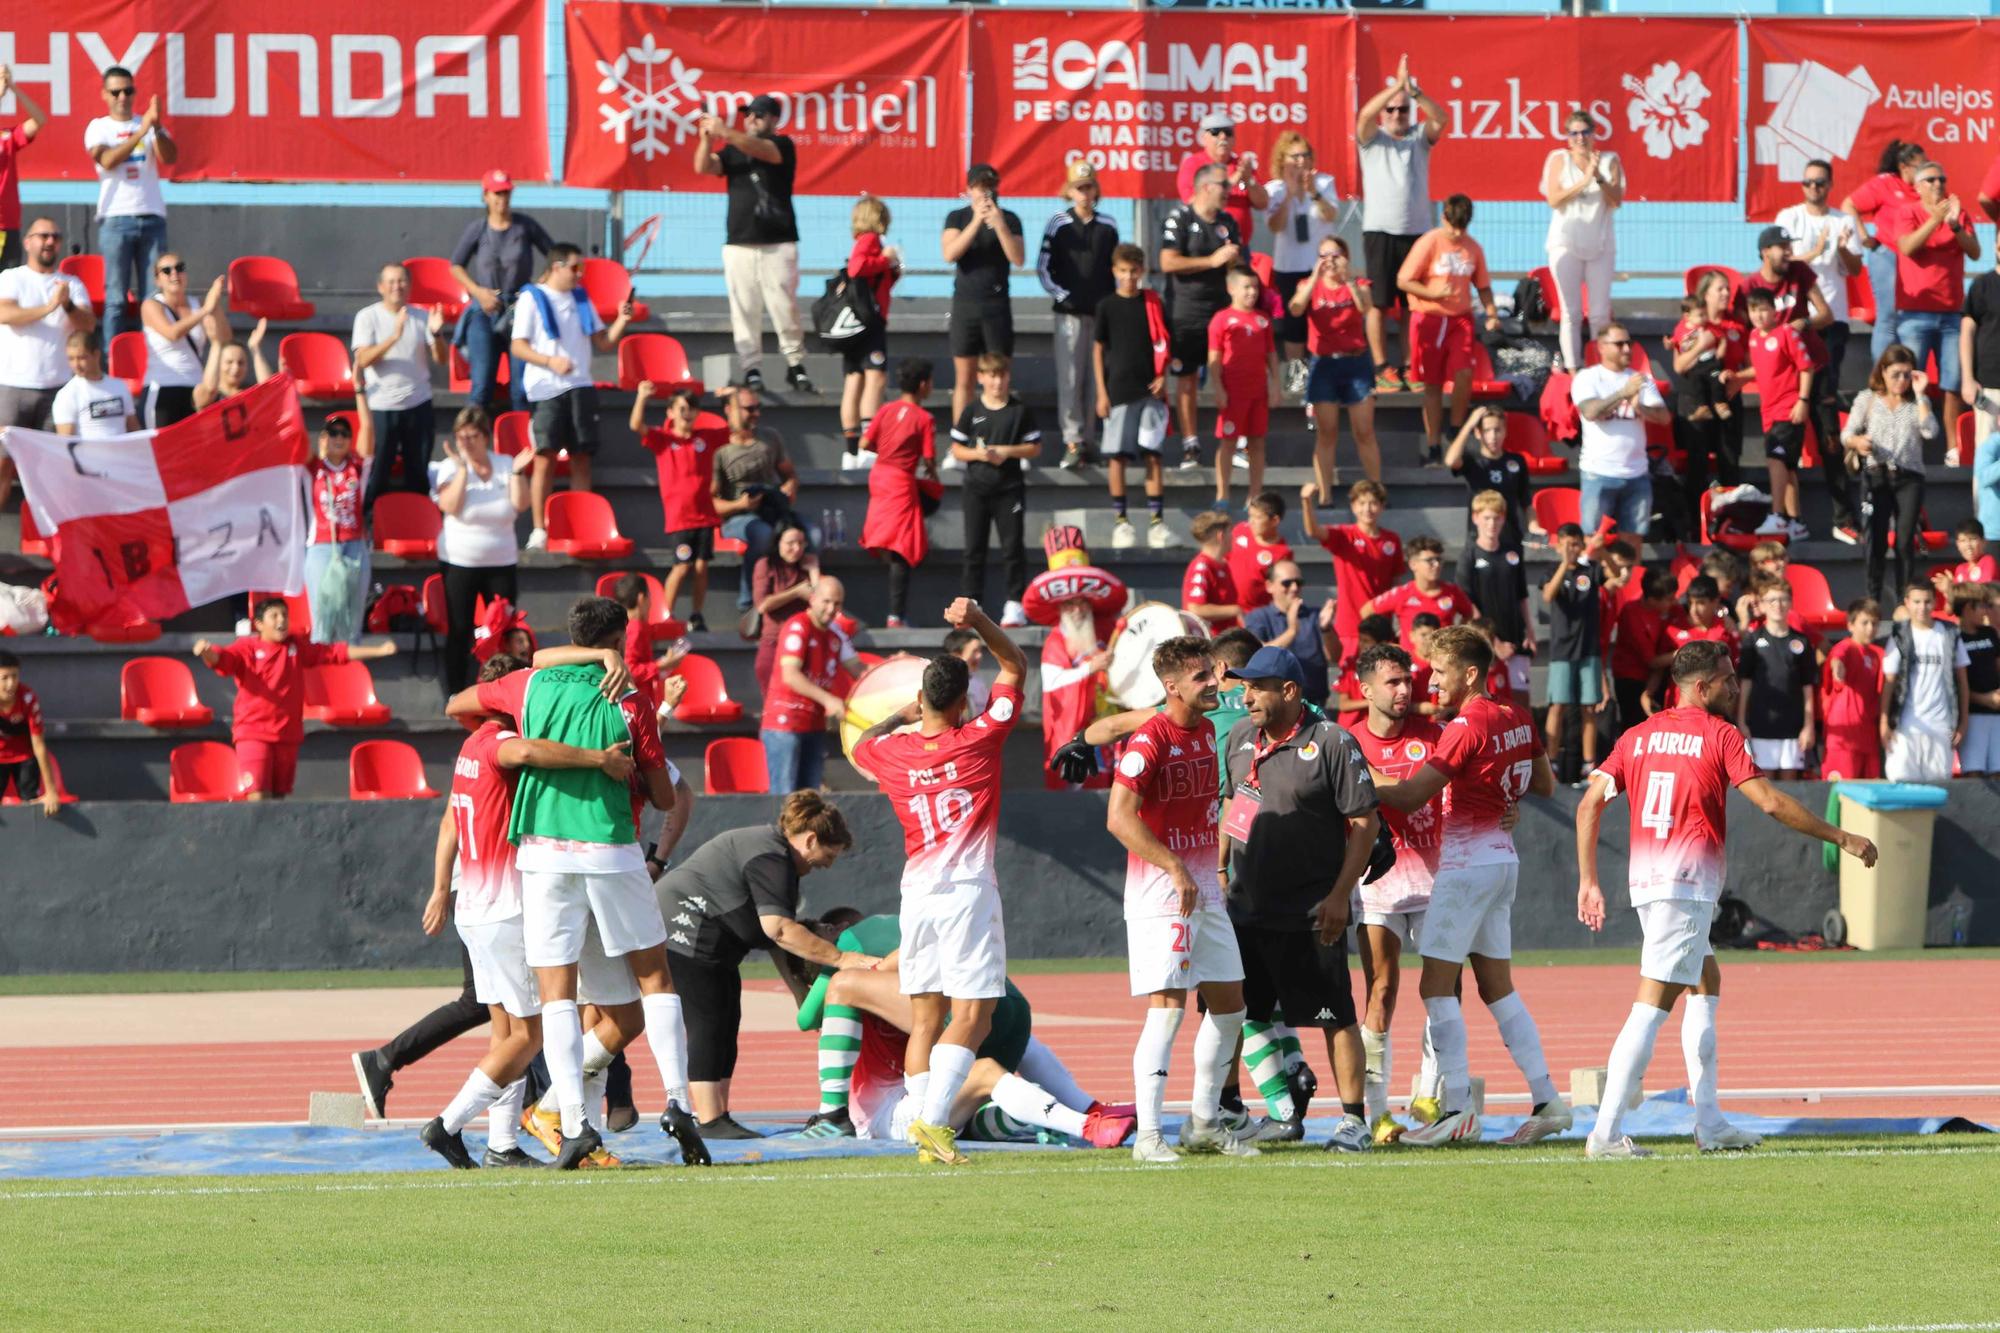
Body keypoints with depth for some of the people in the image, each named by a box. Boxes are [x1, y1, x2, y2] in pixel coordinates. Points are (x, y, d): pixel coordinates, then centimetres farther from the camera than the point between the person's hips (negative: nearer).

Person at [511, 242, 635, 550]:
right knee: (545, 458, -9)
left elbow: (603, 342, 16)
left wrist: (621, 322, -2)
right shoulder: (532, 299, 0)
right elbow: (519, 347, -6)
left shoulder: (581, 299, 16)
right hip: (547, 387, -5)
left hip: (580, 386, 5)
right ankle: (539, 530, -6)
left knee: (581, 459, 2)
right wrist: (551, 361, -20)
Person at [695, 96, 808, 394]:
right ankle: (751, 370, -2)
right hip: (739, 243, 3)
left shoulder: (783, 146, 4)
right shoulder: (732, 150, 16)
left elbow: (759, 150, -17)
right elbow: (704, 168, 3)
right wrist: (707, 138, -15)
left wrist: (725, 132, -29)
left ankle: (795, 366, 3)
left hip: (778, 244, -3)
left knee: (784, 307, -6)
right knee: (744, 310, -3)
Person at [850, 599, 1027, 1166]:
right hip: (968, 894, -4)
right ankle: (933, 1117, -21)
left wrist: (900, 714, 36)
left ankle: (923, 1127, 1)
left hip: (917, 895, 4)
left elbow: (861, 745, 30)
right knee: (972, 1015, -7)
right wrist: (979, 621, -6)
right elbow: (1015, 666, 4)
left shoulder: (893, 752, 3)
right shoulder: (979, 740, -5)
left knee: (925, 1018, 8)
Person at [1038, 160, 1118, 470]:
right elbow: (1043, 267, 2)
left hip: (1102, 312, 3)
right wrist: (1060, 295, -7)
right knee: (1069, 377, -7)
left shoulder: (1108, 226, 7)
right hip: (1069, 312, -3)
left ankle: (1086, 437, 14)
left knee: (1095, 378, 5)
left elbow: (1116, 267, 15)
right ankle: (1072, 442, -9)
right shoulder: (1058, 224, 0)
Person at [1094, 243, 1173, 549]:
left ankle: (1156, 521, 1)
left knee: (1153, 454, -1)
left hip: (1149, 390, 1)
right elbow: (1098, 350, 3)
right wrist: (1101, 392, -2)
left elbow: (1163, 345, 12)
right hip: (1118, 390, -1)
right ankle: (1120, 521, 9)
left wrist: (1162, 377, -3)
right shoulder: (1107, 306, 0)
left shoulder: (1154, 304, 5)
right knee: (1117, 455, 1)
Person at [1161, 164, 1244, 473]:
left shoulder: (1227, 223, 11)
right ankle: (1190, 445, 9)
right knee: (1186, 379, 3)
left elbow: (1238, 266, 19)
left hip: (1221, 310, 4)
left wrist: (1233, 261, -5)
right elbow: (1168, 263, -17)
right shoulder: (1178, 220, -7)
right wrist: (1212, 261, -16)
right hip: (1185, 316, -4)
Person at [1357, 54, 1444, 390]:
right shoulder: (1372, 139, 3)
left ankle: (1410, 366, 9)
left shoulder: (1420, 137, 9)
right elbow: (1365, 113, -17)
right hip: (1380, 231, -2)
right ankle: (1381, 367, 2)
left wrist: (1414, 91, -26)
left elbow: (1440, 119, -10)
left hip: (1417, 230, 2)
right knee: (1379, 302, -3)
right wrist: (1398, 84, -25)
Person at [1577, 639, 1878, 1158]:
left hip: (1647, 881, 8)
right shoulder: (1719, 736, -5)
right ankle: (1605, 1133, -15)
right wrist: (1841, 839, -2)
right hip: (1687, 884, -8)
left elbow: (1589, 806, 8)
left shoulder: (1639, 736, 13)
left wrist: (1588, 882, 11)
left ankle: (1709, 1123, 19)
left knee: (1706, 985, 21)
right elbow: (1770, 803, -10)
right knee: (1651, 1008, -9)